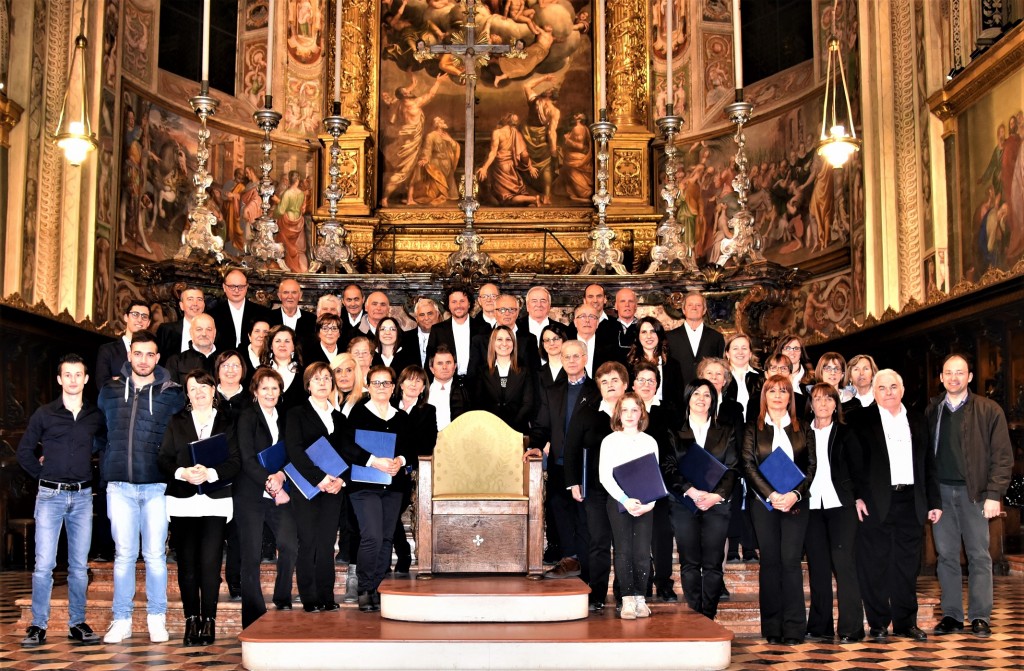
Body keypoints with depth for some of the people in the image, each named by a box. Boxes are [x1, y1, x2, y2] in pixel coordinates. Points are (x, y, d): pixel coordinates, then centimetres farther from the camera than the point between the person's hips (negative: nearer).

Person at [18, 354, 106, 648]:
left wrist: (94, 476, 8)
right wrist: (43, 475, 5)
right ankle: (38, 626, 3)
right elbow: (25, 452, 8)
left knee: (79, 565, 6)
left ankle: (77, 623, 14)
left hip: (82, 496, 2)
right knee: (44, 564, -4)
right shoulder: (44, 414, 1)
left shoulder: (96, 416, 5)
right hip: (50, 496, -2)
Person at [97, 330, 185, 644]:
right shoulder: (110, 391, 7)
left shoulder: (171, 394, 2)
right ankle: (122, 620, 13)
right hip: (120, 485, 1)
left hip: (156, 485, -1)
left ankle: (157, 618, 13)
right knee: (124, 554, 5)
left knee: (155, 554, 3)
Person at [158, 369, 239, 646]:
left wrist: (209, 473, -18)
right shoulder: (176, 422, 12)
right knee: (186, 563, 2)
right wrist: (182, 473, -16)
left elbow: (234, 462, 0)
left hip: (215, 502, -1)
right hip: (182, 501, 1)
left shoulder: (227, 423, 9)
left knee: (210, 562, -7)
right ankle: (192, 620, 10)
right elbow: (163, 459, 4)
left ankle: (209, 620, 2)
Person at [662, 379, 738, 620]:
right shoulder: (675, 432, 9)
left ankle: (709, 616, 4)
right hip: (683, 503, 0)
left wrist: (717, 495, -10)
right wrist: (691, 491, -14)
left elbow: (732, 468, 5)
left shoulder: (726, 432, 12)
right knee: (689, 562, -1)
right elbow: (669, 468, -1)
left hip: (717, 503, 1)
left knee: (713, 563, -2)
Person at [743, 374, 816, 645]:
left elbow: (811, 465, 4)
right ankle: (772, 628, 5)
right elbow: (748, 465, -1)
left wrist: (795, 494, -11)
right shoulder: (754, 428, 7)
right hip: (763, 501, 0)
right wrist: (771, 495, -13)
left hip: (794, 501, 0)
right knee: (770, 561, 1)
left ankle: (793, 628, -3)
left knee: (791, 560, -5)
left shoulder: (801, 428, 10)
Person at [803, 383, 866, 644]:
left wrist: (857, 497, -4)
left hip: (841, 505, -2)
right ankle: (820, 627, 9)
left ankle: (851, 628, -5)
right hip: (811, 506, 2)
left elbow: (858, 470, 7)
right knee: (817, 565, 3)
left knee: (843, 561, -8)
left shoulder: (846, 434, 7)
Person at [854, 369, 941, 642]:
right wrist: (856, 496, -12)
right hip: (875, 503, -4)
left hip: (910, 503, 4)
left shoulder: (917, 422, 14)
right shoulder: (862, 420, 1)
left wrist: (934, 502, 11)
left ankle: (906, 622, 18)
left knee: (908, 565, 8)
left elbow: (928, 465, 15)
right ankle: (878, 624, 10)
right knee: (875, 565, 0)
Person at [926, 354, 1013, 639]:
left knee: (979, 555, 1)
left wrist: (994, 494, -9)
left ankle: (980, 617, 8)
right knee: (946, 555, 6)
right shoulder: (931, 411, 10)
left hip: (973, 491, -3)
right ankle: (952, 615, 13)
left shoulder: (989, 410, 1)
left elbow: (1002, 456, -2)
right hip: (940, 491, 3)